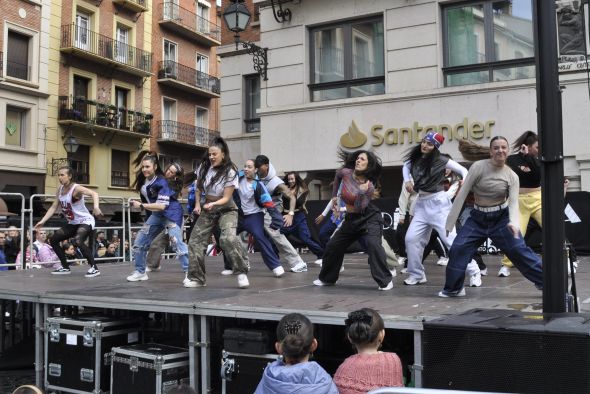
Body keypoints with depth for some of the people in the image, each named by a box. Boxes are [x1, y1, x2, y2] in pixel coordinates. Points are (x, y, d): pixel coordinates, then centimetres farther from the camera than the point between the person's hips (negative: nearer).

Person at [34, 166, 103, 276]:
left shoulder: (76, 188, -20)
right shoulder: (60, 189, 2)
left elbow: (94, 193, -36)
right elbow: (54, 207, 8)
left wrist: (96, 207, -55)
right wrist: (42, 221, 2)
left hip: (85, 221, -9)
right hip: (73, 223, 9)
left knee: (78, 241, -32)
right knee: (54, 239, 9)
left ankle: (94, 268, -22)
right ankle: (65, 267, 20)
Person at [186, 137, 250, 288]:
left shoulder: (230, 172, -18)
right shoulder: (204, 168, -5)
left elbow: (226, 198, -19)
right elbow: (198, 187, 12)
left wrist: (213, 204, -36)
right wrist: (197, 204, -1)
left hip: (226, 209, -5)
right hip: (207, 210, 5)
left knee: (229, 238, -30)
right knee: (195, 240, 1)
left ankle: (241, 272, -16)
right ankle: (196, 278, 15)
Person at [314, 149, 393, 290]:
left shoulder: (369, 186, -20)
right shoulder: (346, 172, -10)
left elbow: (360, 208, -27)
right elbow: (337, 175, 16)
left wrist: (362, 192, -41)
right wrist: (334, 195, 18)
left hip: (369, 218, -6)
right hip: (351, 219, 6)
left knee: (373, 244, -30)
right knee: (332, 246, 10)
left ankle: (385, 281, -21)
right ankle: (327, 278, 29)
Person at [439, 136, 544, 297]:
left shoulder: (512, 176, -5)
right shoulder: (478, 167, -12)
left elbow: (513, 202, -11)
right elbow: (462, 193, -11)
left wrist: (514, 222, -34)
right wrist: (450, 221, -12)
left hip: (501, 218, 0)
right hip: (478, 218, 0)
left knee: (519, 250, -10)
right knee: (457, 249, -9)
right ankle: (453, 288, 9)